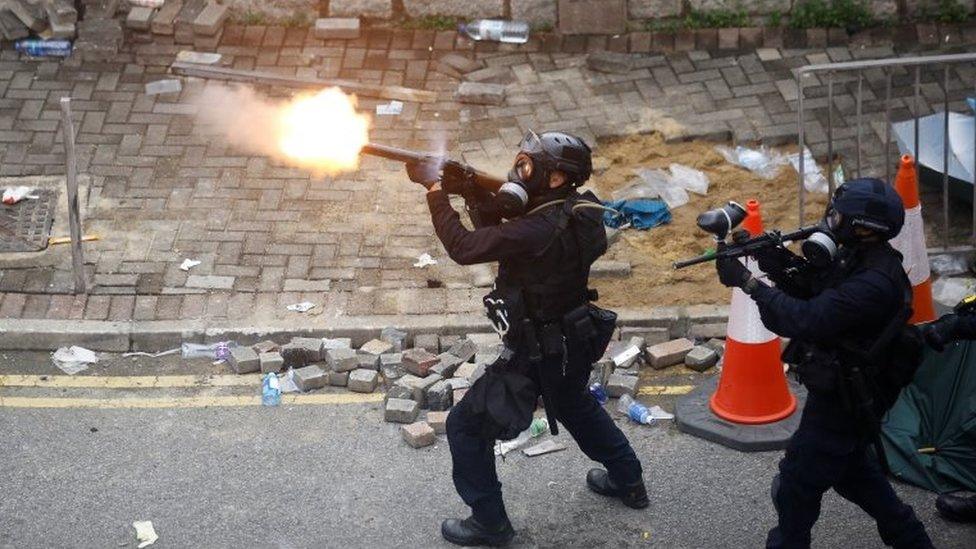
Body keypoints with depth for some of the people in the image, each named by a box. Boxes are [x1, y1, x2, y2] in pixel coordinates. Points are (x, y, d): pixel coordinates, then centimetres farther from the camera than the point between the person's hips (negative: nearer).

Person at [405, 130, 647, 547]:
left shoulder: (541, 231, -31)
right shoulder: (575, 212, -3)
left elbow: (464, 248, -30)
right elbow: (497, 239, 5)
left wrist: (435, 189, -22)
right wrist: (478, 197, -13)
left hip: (537, 354, -9)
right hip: (573, 341, 9)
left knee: (466, 426, 4)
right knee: (576, 406, 35)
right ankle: (627, 481, 49)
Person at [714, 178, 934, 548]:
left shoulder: (875, 282, -31)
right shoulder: (856, 258, 0)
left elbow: (805, 320, -35)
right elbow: (812, 296, 6)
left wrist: (748, 282, -30)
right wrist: (781, 265, -12)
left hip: (843, 402, -10)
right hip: (844, 390, 10)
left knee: (797, 486, 3)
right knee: (852, 468, 27)